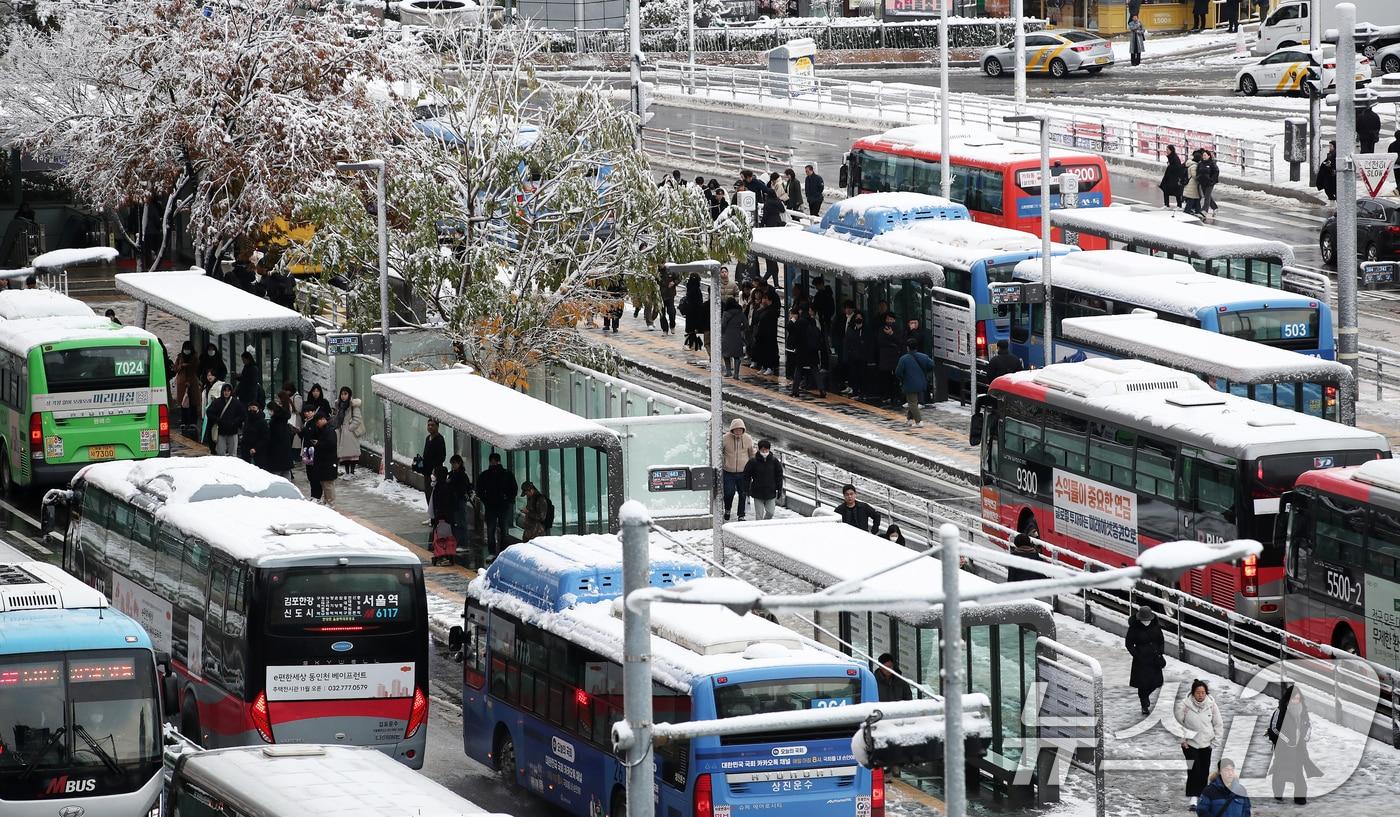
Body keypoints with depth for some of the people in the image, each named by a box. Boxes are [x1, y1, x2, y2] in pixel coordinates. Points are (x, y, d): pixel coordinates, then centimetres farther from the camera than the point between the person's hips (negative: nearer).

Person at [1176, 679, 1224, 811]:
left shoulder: (1211, 705, -5)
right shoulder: (1184, 705, -13)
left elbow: (1218, 724, 5)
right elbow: (1177, 723, -3)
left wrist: (1216, 741, 2)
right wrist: (1182, 740, -6)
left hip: (1206, 744, 3)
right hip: (1190, 744, -3)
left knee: (1204, 772, 8)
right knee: (1194, 770, -14)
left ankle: (1202, 797, 21)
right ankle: (1193, 799, -15)